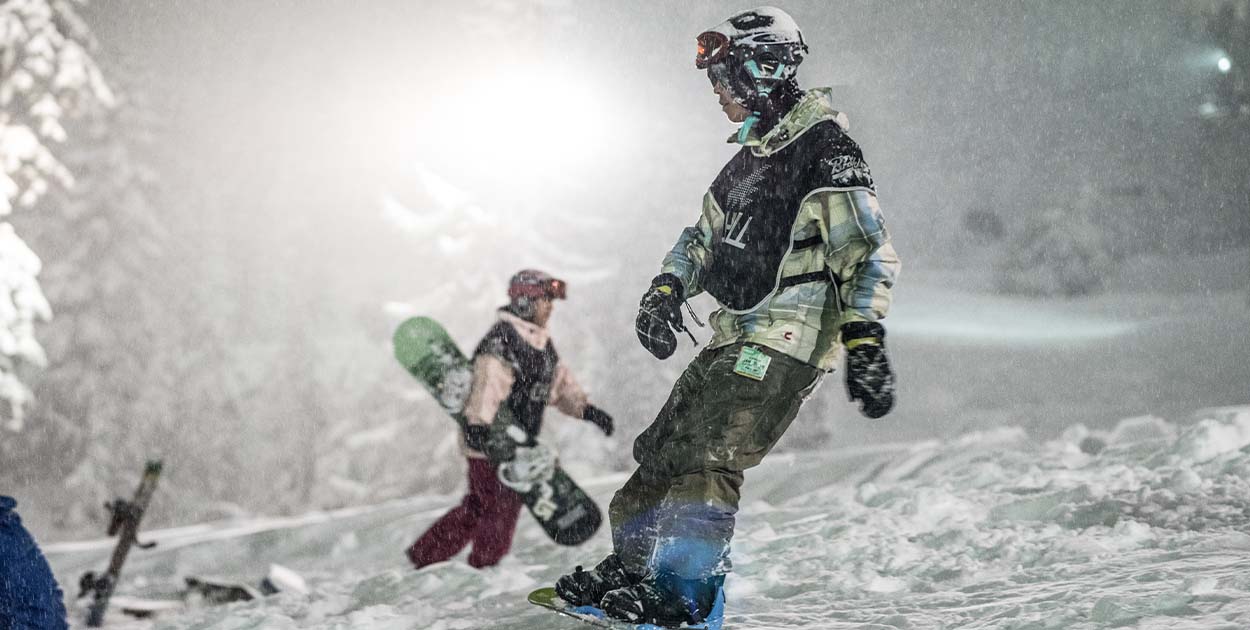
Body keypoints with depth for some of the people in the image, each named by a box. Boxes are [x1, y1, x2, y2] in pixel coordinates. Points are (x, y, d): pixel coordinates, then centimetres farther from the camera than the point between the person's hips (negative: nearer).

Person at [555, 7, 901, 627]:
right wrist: (666, 290, 6)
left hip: (785, 343, -10)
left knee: (706, 457, -19)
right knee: (662, 447, 11)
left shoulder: (824, 151, -11)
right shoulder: (750, 156, 19)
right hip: (733, 338, 10)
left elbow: (869, 254, -17)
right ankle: (633, 567, 21)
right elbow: (706, 234, 25)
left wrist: (864, 343, -25)